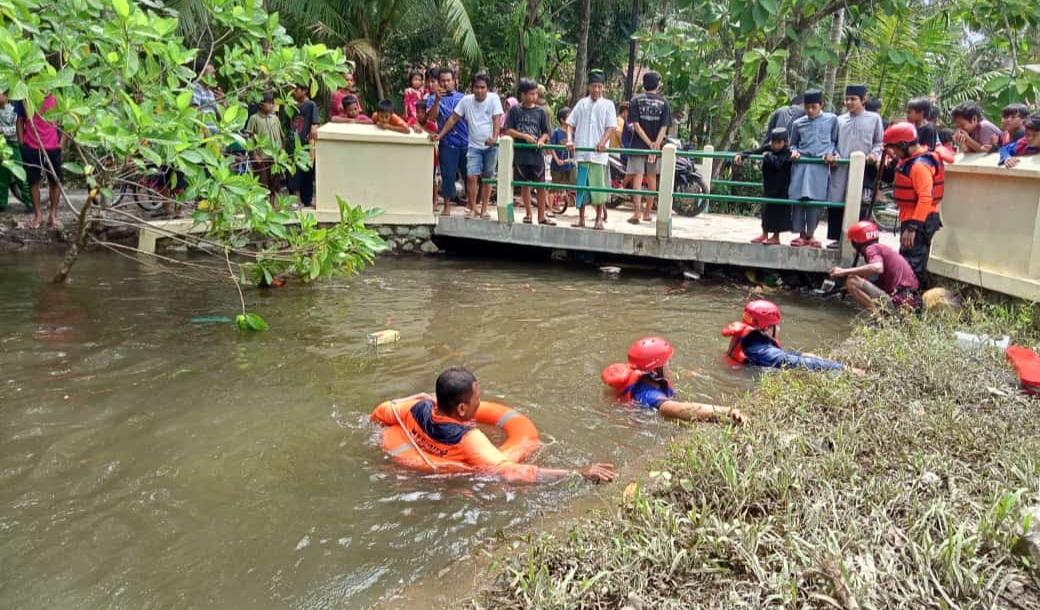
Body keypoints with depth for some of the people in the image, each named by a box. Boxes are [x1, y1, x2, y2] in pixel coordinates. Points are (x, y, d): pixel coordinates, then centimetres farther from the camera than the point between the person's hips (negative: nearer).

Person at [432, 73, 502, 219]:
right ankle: (472, 208, 3)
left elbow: (496, 119, -14)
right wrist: (440, 135, -6)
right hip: (474, 145, 1)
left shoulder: (493, 98, -6)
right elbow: (453, 119, 1)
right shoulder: (466, 100, -1)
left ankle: (484, 209, 16)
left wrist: (494, 137, -31)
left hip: (490, 145, -1)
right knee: (472, 176, -10)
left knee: (487, 177, 7)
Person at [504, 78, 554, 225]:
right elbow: (508, 130, -3)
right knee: (524, 185, 9)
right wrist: (525, 136, -13)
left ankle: (541, 216, 6)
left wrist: (541, 140, -14)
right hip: (520, 153, 0)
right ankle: (528, 214, 21)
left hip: (536, 154, 1)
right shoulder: (515, 110, 1)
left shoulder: (540, 111, 4)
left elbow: (546, 132, 7)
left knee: (541, 185, -2)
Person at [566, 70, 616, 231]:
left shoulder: (608, 104, 6)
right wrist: (570, 140, -6)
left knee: (599, 185, -1)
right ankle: (581, 218, 12)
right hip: (582, 152, 2)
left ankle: (599, 219, 8)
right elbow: (570, 123, 11)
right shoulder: (582, 103, 12)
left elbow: (612, 127, -2)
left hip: (599, 153, -2)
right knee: (581, 184, 4)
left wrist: (603, 142, -18)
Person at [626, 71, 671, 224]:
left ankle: (636, 213, -11)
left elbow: (635, 124, -9)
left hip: (638, 144, -2)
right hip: (656, 147, 2)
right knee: (652, 178, 11)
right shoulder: (664, 103, 4)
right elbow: (664, 127, -7)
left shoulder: (636, 101, 0)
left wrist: (649, 143, -12)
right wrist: (656, 144, -14)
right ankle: (648, 212, 19)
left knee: (638, 177, -3)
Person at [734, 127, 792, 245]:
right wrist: (740, 155, -18)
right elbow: (752, 152, -2)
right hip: (768, 186, 6)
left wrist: (768, 155, -23)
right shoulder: (767, 148, -1)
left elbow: (777, 164, -35)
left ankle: (776, 236, 12)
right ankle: (764, 234, 28)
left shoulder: (787, 152, -19)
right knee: (766, 208, 14)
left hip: (780, 189, -6)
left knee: (778, 208, 1)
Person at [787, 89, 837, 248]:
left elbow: (835, 141, 13)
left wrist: (831, 153, -4)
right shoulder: (798, 123, 9)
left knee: (815, 199, -2)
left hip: (821, 165, -1)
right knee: (798, 199, -3)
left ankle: (810, 234, 11)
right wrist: (794, 151, -2)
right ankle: (801, 234, 8)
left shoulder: (831, 119, 7)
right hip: (801, 164, 1)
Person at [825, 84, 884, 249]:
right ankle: (837, 237, 11)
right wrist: (834, 155, -3)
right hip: (840, 168, 3)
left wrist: (874, 154, -8)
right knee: (835, 202, 0)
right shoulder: (840, 120, 15)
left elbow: (879, 142, 10)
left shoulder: (874, 118, 9)